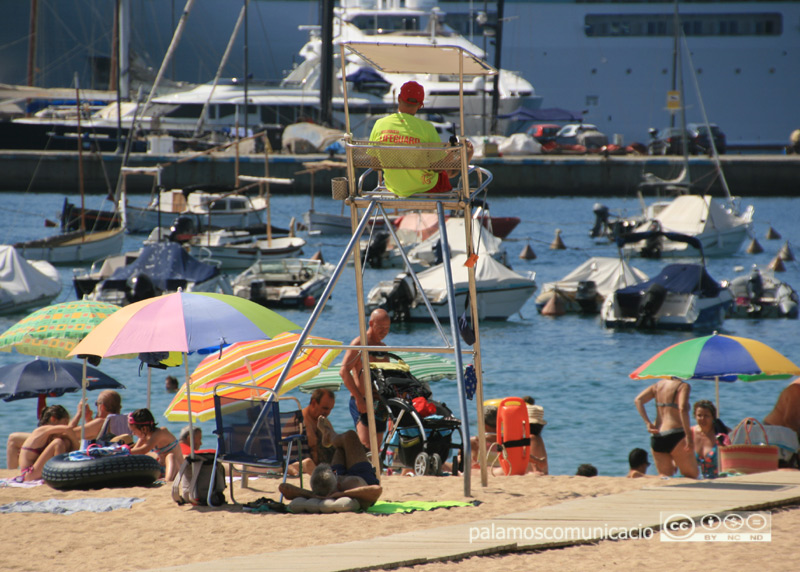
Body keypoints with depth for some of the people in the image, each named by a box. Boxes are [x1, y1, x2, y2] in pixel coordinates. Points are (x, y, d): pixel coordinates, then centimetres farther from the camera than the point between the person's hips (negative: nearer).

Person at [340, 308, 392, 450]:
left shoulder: (383, 347, 19)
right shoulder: (359, 344, -5)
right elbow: (344, 371, -15)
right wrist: (359, 398, -21)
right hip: (362, 404, -8)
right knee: (365, 446, -22)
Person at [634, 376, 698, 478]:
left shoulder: (658, 385, 14)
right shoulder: (683, 386, -4)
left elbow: (638, 400, 5)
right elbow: (682, 408, -20)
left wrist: (647, 422, 0)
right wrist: (688, 435, -18)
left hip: (656, 438, 6)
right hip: (675, 435, -6)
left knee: (665, 477, 11)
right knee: (692, 476, 4)